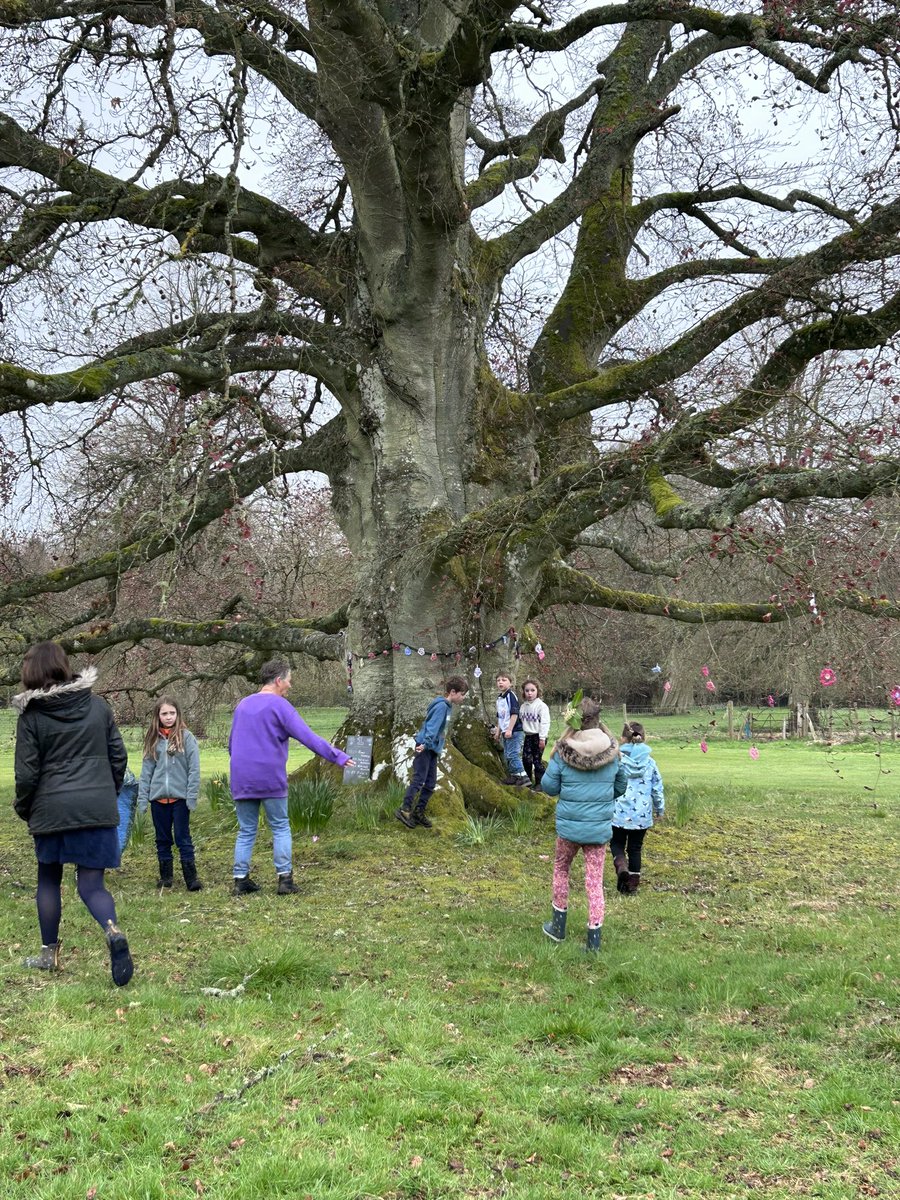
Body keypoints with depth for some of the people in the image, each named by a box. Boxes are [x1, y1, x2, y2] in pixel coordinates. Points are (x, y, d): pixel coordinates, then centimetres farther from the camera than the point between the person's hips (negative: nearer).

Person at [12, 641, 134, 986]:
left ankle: (49, 954, 25)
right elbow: (118, 756, 7)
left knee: (48, 880, 18)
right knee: (91, 882, 4)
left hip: (51, 809, -2)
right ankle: (113, 931, -24)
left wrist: (23, 809, 13)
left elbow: (27, 773, -4)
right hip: (98, 808, 2)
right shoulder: (97, 705, 4)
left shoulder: (31, 715, -5)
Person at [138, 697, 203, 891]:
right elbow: (146, 770, 8)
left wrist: (192, 796, -11)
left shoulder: (186, 737, -4)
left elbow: (194, 769, -6)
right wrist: (142, 799, 3)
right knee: (162, 840, 11)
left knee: (182, 838, -2)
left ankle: (191, 878, 2)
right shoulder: (153, 739, 8)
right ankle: (165, 877, 21)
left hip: (180, 797, -4)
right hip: (158, 798, 4)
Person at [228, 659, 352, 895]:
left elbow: (232, 744, 22)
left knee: (246, 831, 10)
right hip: (271, 780, -5)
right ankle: (285, 878, 1)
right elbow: (307, 737, -16)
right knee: (280, 829, 5)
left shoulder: (243, 705, 13)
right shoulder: (278, 705, -8)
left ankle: (240, 880, 7)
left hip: (242, 781, 5)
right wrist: (338, 756, -16)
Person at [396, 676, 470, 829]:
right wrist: (425, 744, -32)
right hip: (425, 747, -10)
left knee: (430, 782, 9)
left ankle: (419, 811, 14)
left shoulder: (446, 706, 15)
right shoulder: (441, 706, -15)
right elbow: (432, 726, -25)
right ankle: (404, 810, -8)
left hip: (432, 748, 10)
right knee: (419, 779, -10)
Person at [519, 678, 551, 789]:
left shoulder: (542, 706, -11)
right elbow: (521, 721, 15)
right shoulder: (523, 706, 9)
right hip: (528, 736, 6)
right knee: (526, 759, 4)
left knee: (537, 760, -2)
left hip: (538, 736, -6)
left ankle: (539, 783, 8)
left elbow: (545, 723, -15)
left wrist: (542, 738, -19)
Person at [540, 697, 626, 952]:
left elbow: (548, 787, -4)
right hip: (600, 826, 1)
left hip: (569, 824, -1)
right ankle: (594, 938, 10)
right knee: (595, 880, 9)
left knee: (561, 868, 23)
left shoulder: (563, 751, -12)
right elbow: (620, 786, 9)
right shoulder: (612, 751, -5)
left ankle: (558, 926, 31)